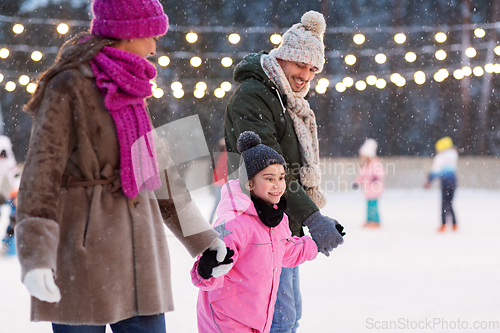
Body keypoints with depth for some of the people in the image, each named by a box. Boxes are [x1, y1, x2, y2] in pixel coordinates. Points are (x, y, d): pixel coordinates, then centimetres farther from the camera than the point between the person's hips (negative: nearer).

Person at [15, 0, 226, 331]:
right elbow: (42, 171, -16)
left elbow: (158, 166, 22)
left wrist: (202, 236, 21)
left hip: (137, 242, 7)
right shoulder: (69, 87, -9)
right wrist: (36, 257, -27)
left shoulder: (130, 90, 15)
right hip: (84, 243, -7)